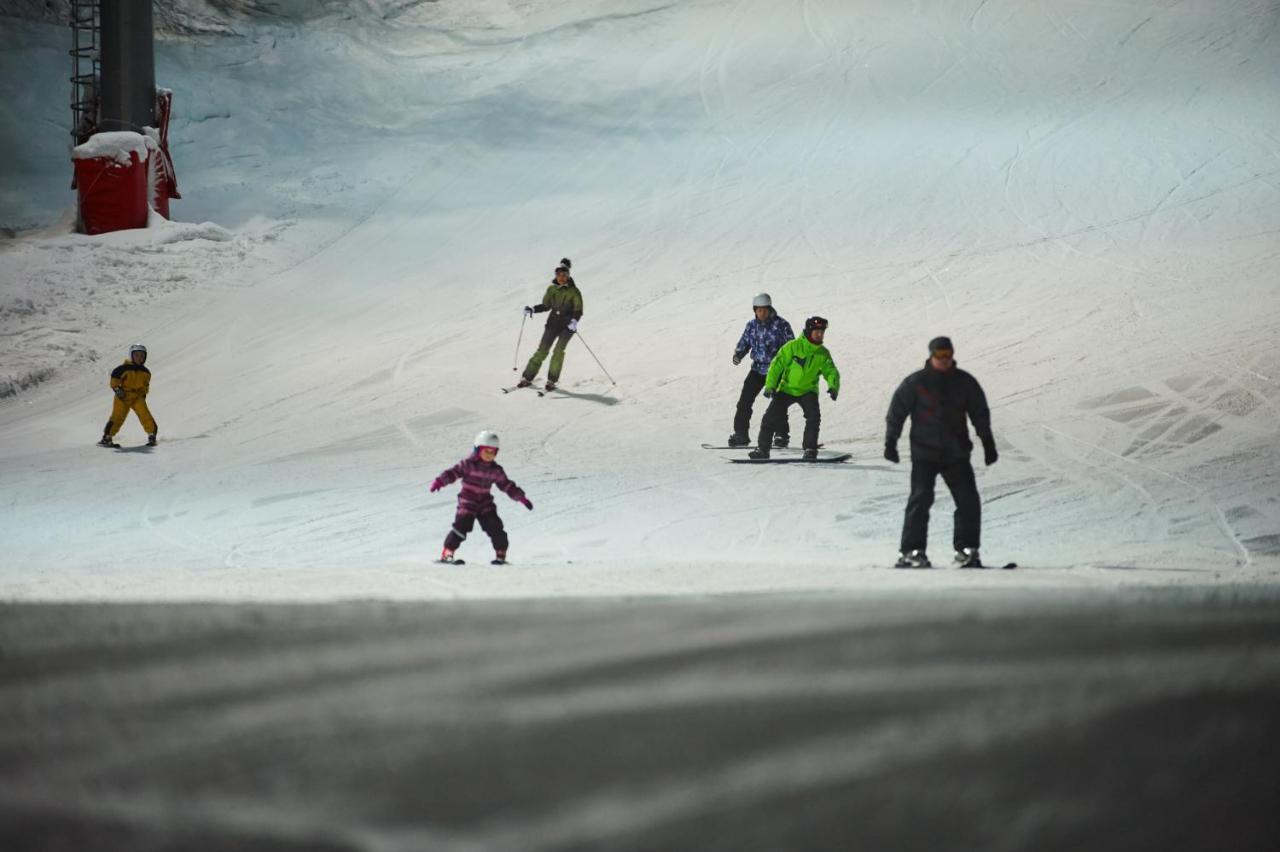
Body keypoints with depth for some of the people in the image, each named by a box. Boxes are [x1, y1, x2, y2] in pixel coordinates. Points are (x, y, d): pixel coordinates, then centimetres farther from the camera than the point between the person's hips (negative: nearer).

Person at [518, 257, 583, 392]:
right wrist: (532, 309, -2)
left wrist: (574, 320, -28)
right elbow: (545, 305, 14)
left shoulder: (574, 292, -8)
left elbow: (578, 311, -8)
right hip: (553, 323, 3)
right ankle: (527, 378, 2)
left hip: (567, 325, -3)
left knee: (559, 350, -16)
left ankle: (552, 381, -7)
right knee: (542, 350, -3)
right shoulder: (552, 289, 4)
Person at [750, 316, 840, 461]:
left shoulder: (823, 353, -5)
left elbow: (831, 371, -9)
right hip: (787, 388, -1)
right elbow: (777, 365, -11)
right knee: (772, 416, -7)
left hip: (808, 390, 1)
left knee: (813, 416, -21)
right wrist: (770, 385, -20)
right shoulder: (793, 347, -13)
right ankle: (763, 448, 8)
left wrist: (833, 387, -30)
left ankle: (810, 449, -10)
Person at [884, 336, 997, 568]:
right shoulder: (916, 382, -3)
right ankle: (911, 551, -9)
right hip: (924, 454, -3)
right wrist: (890, 442, -6)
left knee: (968, 500, -3)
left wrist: (988, 443, 11)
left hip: (956, 453, 3)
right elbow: (897, 411, 0)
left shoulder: (965, 382, 6)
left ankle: (966, 550, 8)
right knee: (921, 499, -12)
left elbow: (980, 414, 14)